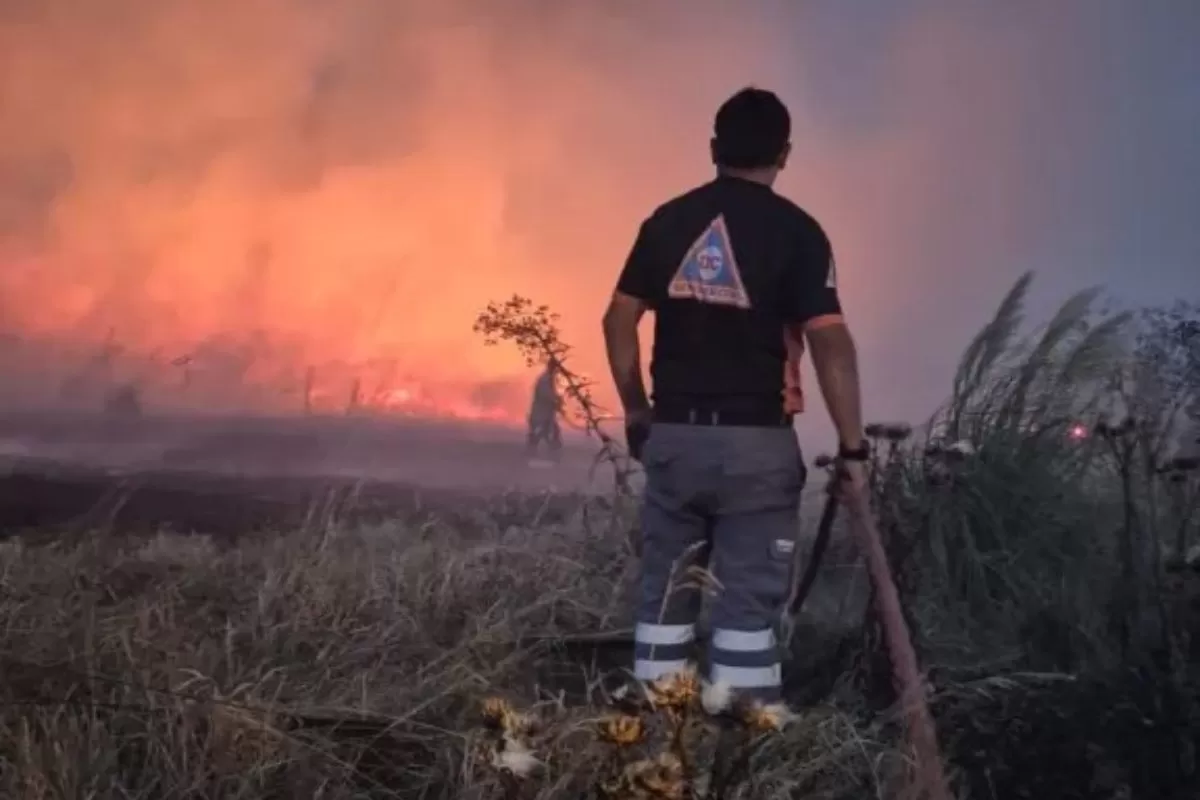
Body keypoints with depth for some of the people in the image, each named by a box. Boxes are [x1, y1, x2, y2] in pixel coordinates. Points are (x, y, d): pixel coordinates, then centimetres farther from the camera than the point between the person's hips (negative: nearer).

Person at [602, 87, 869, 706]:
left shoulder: (667, 221, 6)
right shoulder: (795, 231, -6)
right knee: (748, 603, 0)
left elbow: (618, 321, 7)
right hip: (755, 440, -3)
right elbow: (830, 343, -12)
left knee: (664, 594, 12)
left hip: (672, 433, 4)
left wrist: (635, 412, 17)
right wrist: (852, 448, -8)